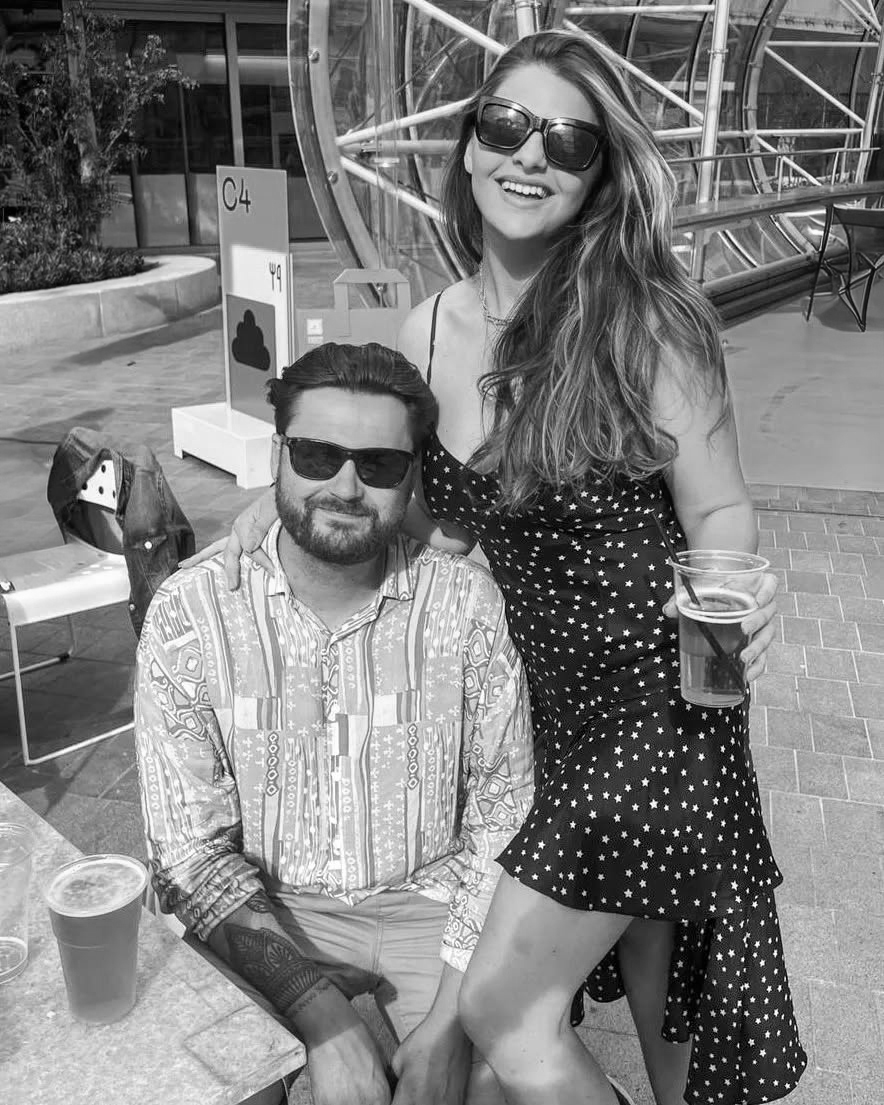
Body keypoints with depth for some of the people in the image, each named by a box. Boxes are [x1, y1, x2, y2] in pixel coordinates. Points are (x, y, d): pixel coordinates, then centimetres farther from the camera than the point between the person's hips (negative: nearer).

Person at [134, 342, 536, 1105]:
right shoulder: (189, 614, -11)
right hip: (264, 917, 0)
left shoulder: (466, 603, -10)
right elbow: (191, 850, -10)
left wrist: (448, 1021, -17)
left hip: (435, 903, 0)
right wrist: (317, 1011, -21)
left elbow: (503, 818, -8)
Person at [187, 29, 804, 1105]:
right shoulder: (427, 332, -1)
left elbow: (719, 512, -7)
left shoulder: (648, 324, -16)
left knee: (501, 1006, 2)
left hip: (655, 697, -5)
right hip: (540, 695, 5)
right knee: (641, 965, 23)